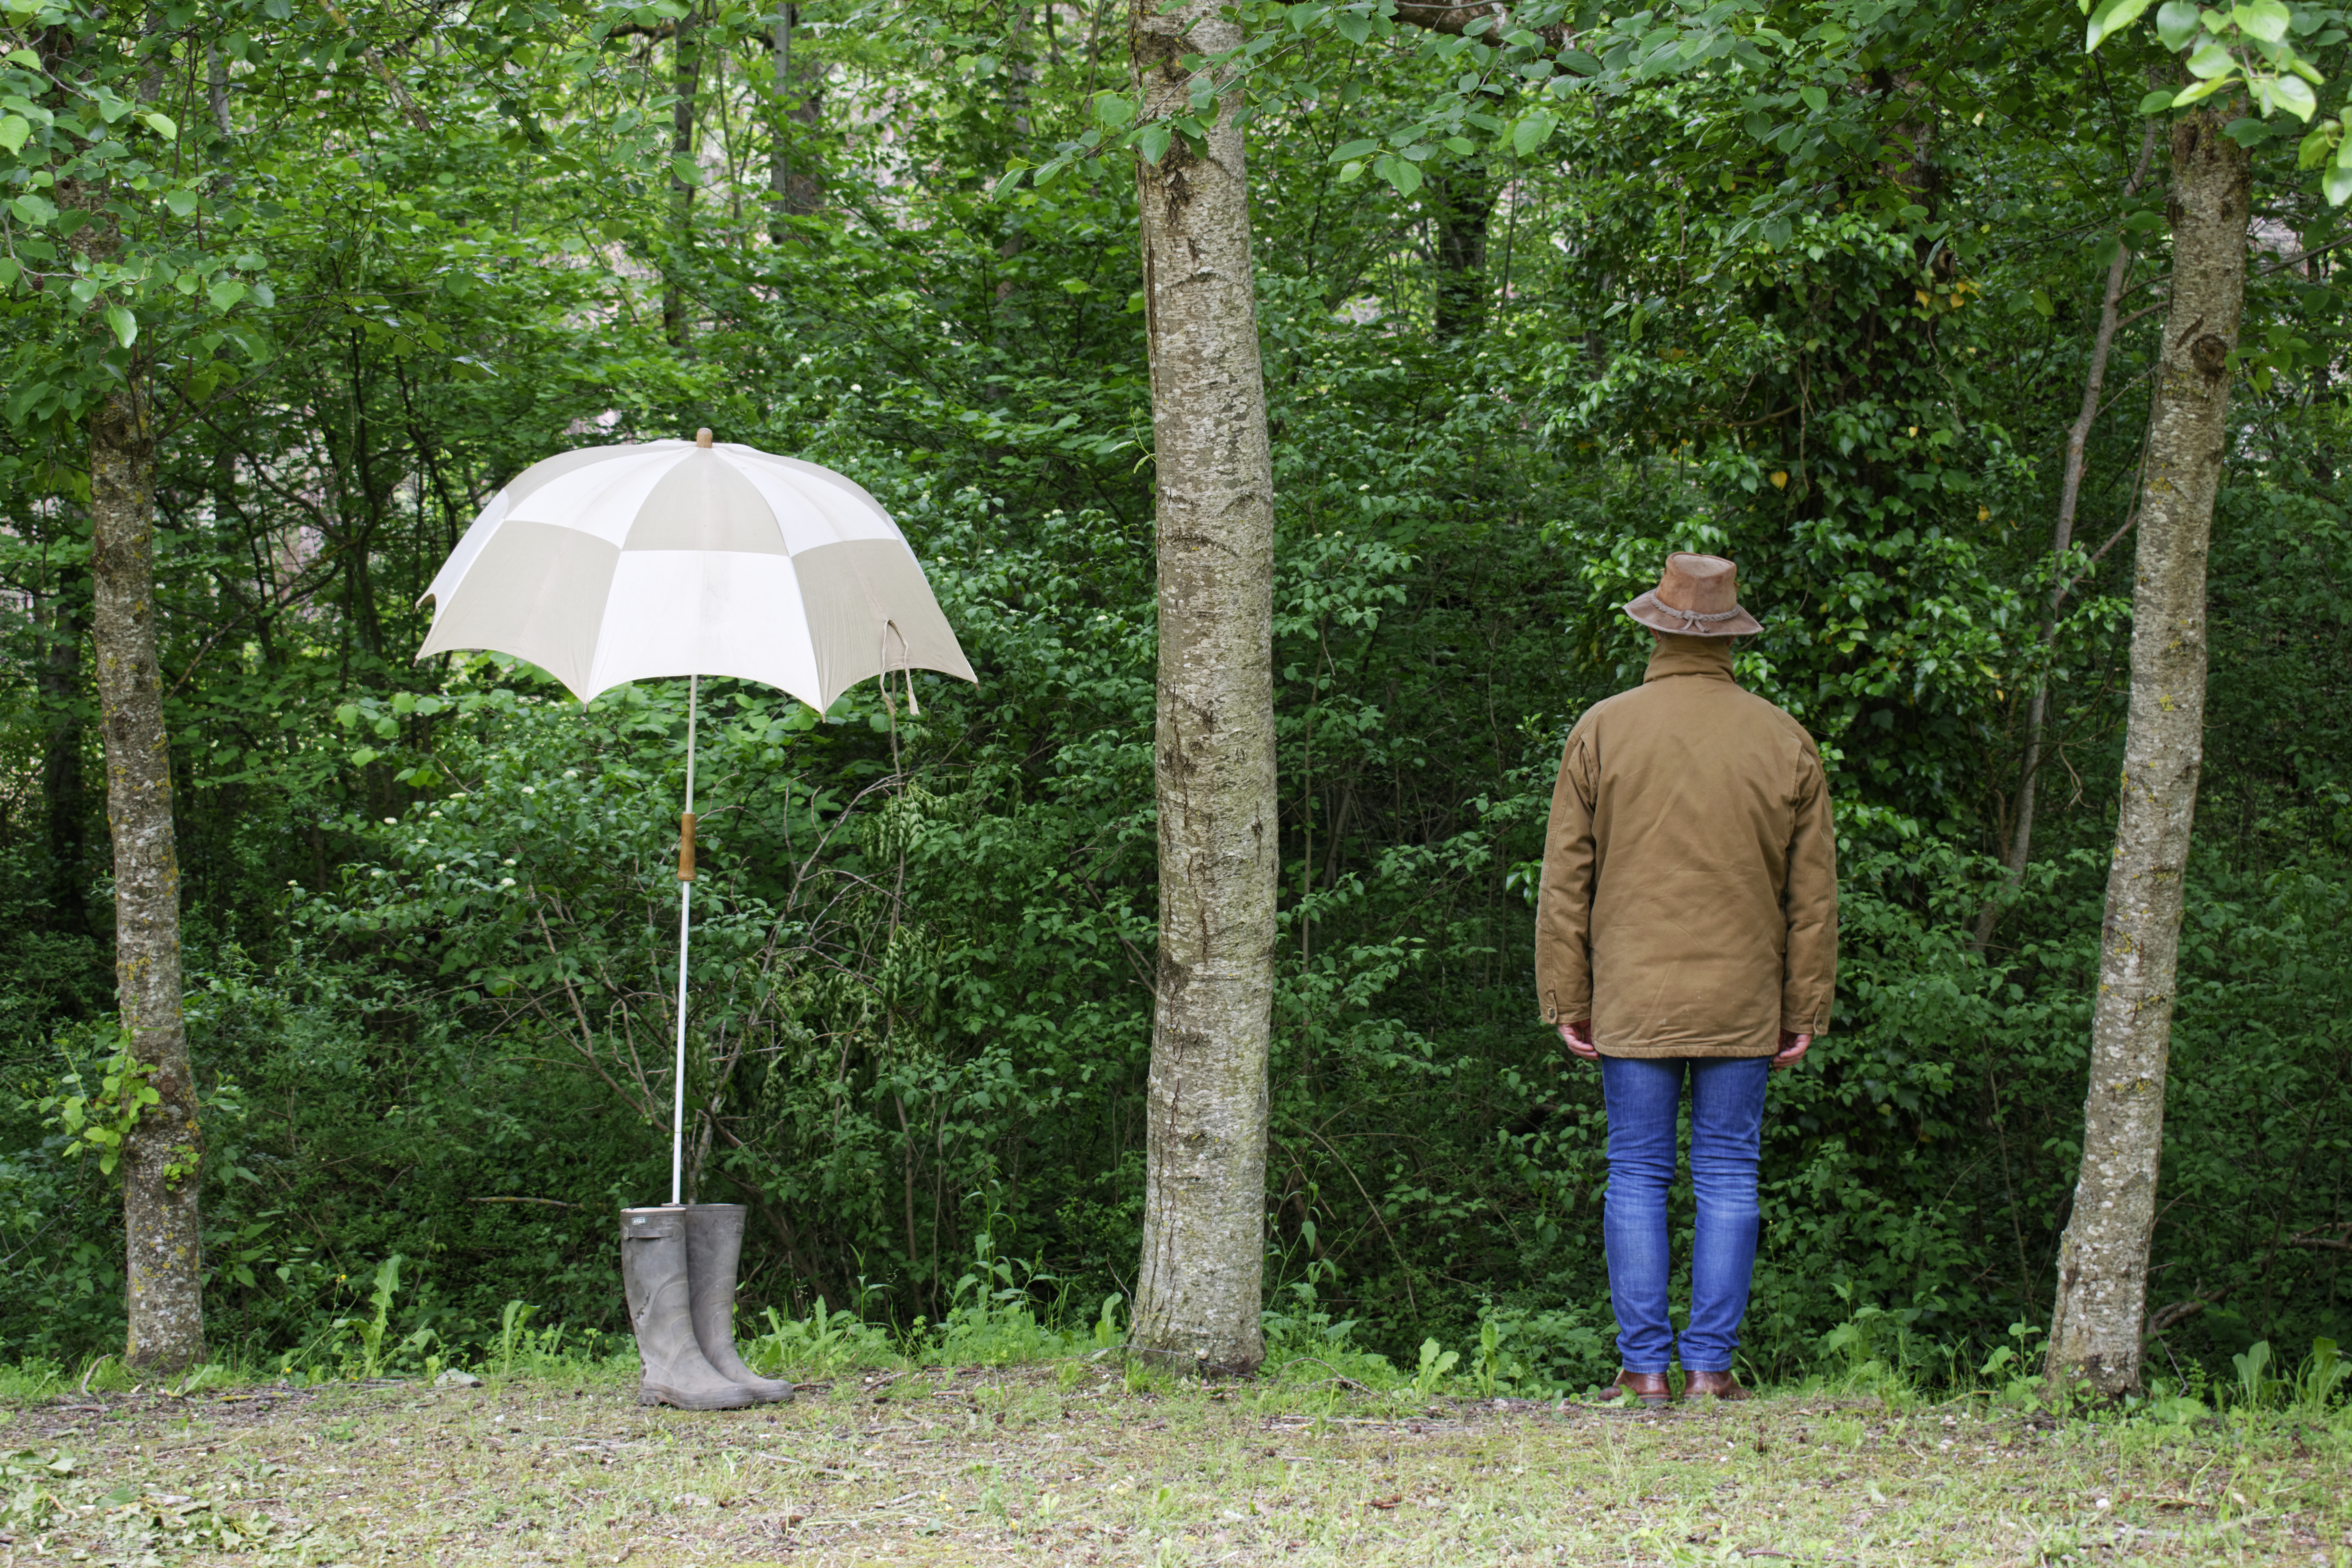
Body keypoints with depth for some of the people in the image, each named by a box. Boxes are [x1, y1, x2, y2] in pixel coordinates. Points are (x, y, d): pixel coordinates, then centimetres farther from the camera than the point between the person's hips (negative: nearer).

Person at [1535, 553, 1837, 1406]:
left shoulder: (1603, 730, -2)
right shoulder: (1784, 741, 2)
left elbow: (1567, 879, -1)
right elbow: (1812, 893, 4)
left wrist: (1566, 999, 5)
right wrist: (1805, 1010, 10)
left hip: (1633, 1002, -1)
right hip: (1741, 1002, 1)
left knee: (1637, 1177, 4)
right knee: (1727, 1177, 6)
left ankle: (1645, 1367, 3)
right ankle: (1710, 1366, 4)